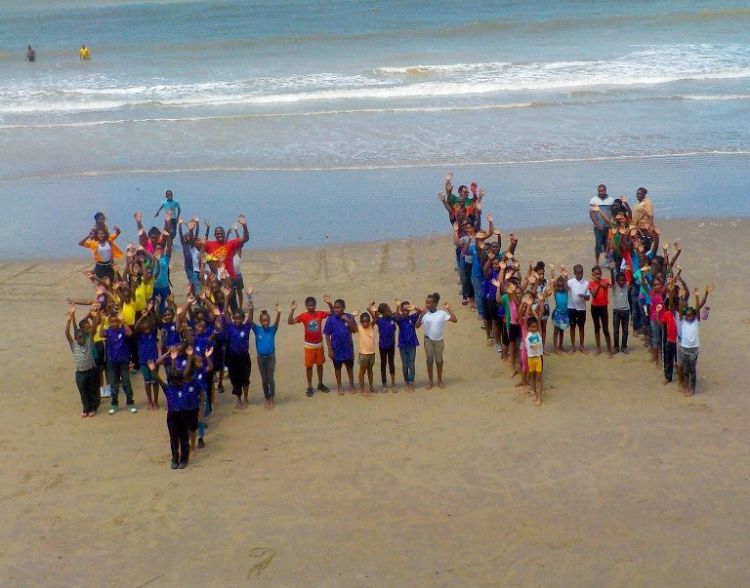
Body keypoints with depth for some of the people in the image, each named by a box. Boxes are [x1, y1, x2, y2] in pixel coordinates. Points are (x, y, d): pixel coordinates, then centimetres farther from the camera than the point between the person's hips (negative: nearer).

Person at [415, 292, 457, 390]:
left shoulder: (442, 313, -11)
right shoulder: (424, 314, -10)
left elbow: (454, 320, -17)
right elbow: (417, 326, -15)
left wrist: (448, 309, -21)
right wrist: (421, 315, -25)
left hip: (439, 340, 0)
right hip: (428, 340, 0)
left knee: (439, 360, 12)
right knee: (430, 360, 10)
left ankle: (440, 380, 26)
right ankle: (430, 381, 22)